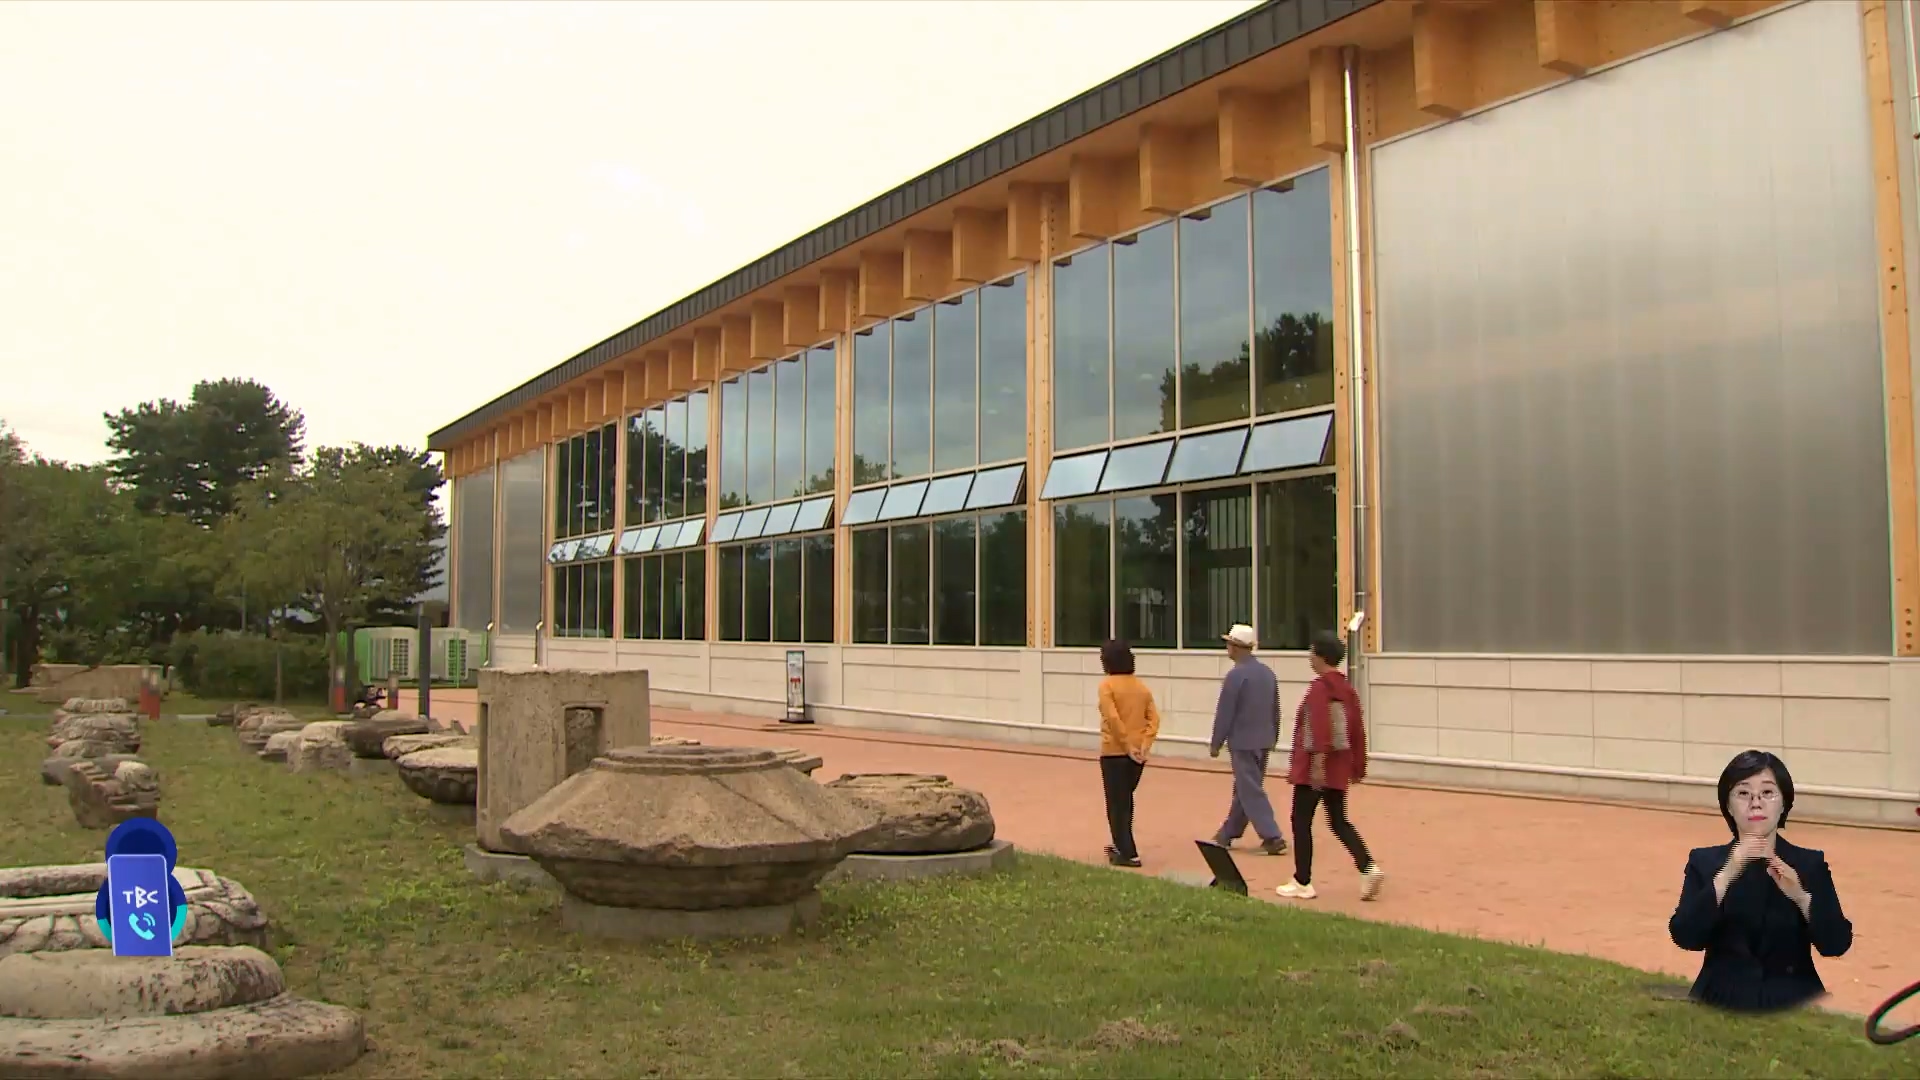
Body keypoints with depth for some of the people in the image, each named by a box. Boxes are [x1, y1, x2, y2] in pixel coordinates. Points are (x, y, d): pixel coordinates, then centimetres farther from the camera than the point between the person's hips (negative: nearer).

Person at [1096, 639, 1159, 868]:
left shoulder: (1107, 685, -10)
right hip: (1138, 753, 6)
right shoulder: (1141, 686, 8)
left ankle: (1128, 854, -2)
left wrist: (1127, 745, -15)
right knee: (1125, 798, 22)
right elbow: (1154, 718, 0)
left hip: (1114, 752, -6)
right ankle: (1121, 844, 33)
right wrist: (1145, 745, -6)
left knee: (1117, 803, 1)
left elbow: (1113, 719, -21)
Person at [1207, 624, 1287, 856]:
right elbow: (1275, 710, 14)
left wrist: (1216, 743, -6)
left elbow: (1224, 712, -14)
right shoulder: (1267, 672, 8)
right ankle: (1227, 835, 26)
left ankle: (1272, 837, -9)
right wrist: (1272, 738, 24)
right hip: (1264, 741, 8)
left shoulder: (1236, 675, -16)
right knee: (1244, 789, 16)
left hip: (1243, 742, -8)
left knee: (1251, 792, -3)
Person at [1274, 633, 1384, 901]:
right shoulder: (1347, 689, 11)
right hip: (1340, 766, 8)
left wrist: (1318, 762, -26)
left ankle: (1302, 883, 7)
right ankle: (1368, 868, -5)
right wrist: (1359, 766, 19)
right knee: (1339, 821, 13)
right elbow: (1357, 730, 13)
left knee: (1301, 821, 3)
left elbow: (1321, 727, -23)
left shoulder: (1319, 687, -14)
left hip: (1314, 766, -8)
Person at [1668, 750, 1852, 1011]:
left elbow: (1836, 944, -6)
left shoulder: (1810, 864, 4)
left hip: (1792, 1007, 0)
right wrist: (1727, 874, -22)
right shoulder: (1705, 862, 3)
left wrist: (1800, 896, -23)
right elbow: (1685, 937, -12)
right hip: (1723, 1004, 0)